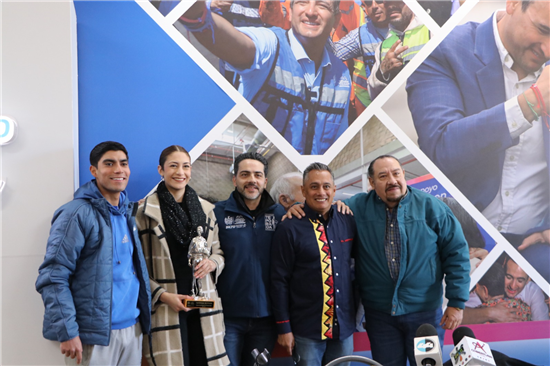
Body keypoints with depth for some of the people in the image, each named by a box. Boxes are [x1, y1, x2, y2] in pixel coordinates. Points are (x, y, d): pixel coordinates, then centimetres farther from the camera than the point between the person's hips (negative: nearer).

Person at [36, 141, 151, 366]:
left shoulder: (127, 213, 11)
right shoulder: (77, 214, -11)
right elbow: (53, 277, -15)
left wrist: (143, 315, 14)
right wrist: (67, 332, -18)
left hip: (133, 329, 7)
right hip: (94, 335, -7)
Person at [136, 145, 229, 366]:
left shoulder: (206, 210, 11)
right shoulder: (145, 212, -2)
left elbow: (219, 252, 17)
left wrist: (213, 263, -5)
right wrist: (162, 295, -12)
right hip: (166, 307, -3)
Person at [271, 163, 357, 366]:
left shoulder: (348, 222, 2)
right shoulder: (290, 228, -9)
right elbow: (279, 281, -8)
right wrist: (284, 328, -8)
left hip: (344, 326, 4)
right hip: (307, 329, -4)